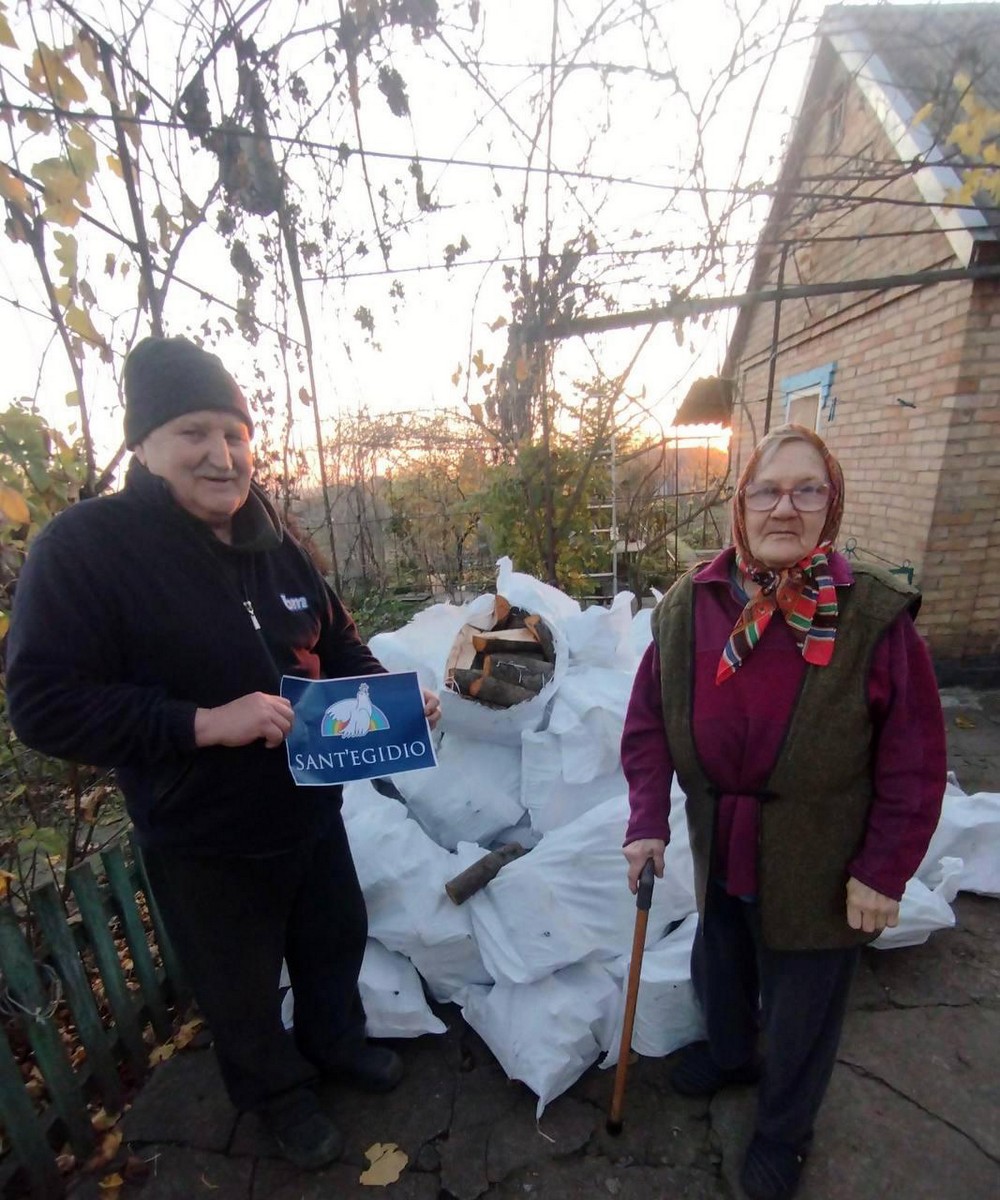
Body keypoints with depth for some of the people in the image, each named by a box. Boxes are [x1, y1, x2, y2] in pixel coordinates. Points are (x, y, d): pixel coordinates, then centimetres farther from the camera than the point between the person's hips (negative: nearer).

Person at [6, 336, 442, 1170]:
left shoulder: (275, 544, -2)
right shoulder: (84, 547, -18)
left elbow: (339, 647, 7)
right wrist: (205, 722, -31)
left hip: (312, 811, 5)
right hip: (204, 844, -4)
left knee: (336, 940, 27)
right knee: (242, 991, 22)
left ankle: (337, 1042, 59)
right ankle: (280, 1093, 54)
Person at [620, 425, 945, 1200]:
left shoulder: (877, 616, -19)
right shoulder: (688, 606, -10)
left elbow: (914, 763, -12)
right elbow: (648, 722, -5)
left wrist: (884, 870, -10)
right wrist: (648, 822, -7)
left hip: (817, 872, -3)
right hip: (719, 853, 4)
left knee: (800, 1011, 19)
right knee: (717, 970, 29)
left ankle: (784, 1131, 52)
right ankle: (728, 1055, 63)